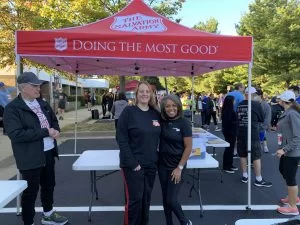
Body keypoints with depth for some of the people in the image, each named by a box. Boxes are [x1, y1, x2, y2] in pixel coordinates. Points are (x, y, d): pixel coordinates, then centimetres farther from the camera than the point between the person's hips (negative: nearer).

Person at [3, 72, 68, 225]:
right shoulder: (12, 108, -13)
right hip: (31, 157, -7)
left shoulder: (42, 104, 10)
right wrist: (45, 132, -24)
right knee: (31, 191, 7)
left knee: (49, 185, 21)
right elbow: (16, 134, -23)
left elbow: (53, 121, 18)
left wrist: (55, 130, -6)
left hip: (48, 152, 7)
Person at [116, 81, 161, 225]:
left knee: (146, 198, 16)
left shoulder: (156, 113, 5)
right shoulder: (128, 111, -10)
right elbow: (121, 139, -13)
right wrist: (132, 162, -16)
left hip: (151, 164, 5)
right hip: (133, 164, -5)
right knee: (134, 199, 1)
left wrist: (157, 156, 3)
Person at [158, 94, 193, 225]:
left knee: (171, 199, -2)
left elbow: (188, 148, -12)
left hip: (176, 166, -4)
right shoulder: (162, 121, 0)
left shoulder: (184, 123, -13)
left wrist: (180, 168, -14)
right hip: (162, 164, 5)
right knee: (165, 198, 13)